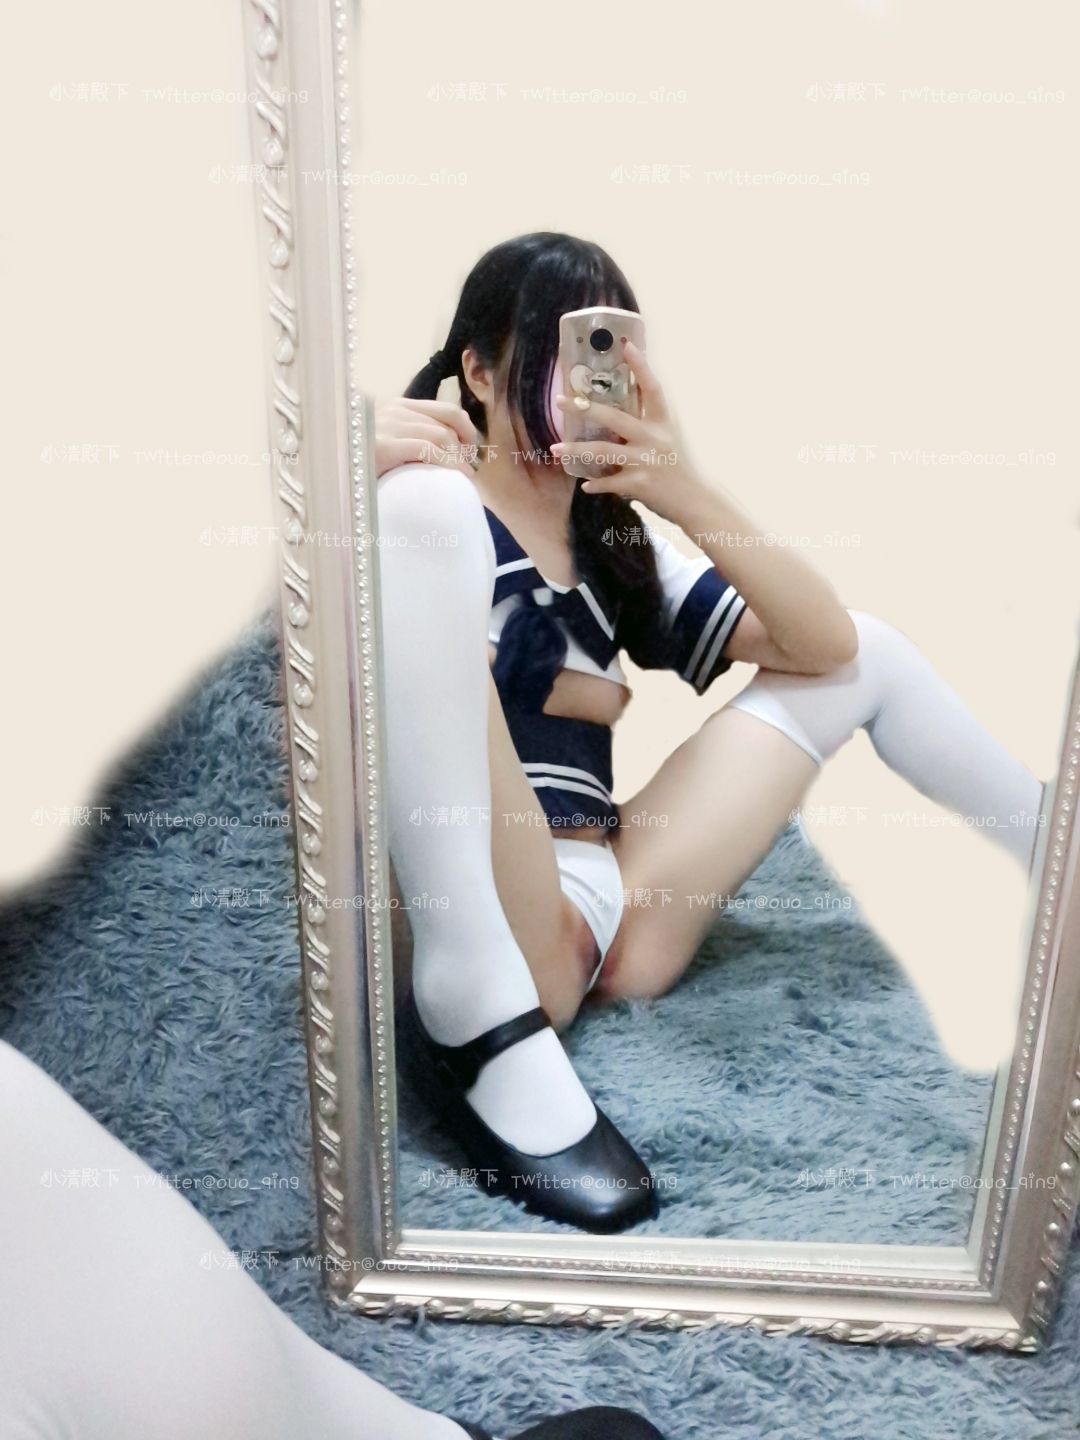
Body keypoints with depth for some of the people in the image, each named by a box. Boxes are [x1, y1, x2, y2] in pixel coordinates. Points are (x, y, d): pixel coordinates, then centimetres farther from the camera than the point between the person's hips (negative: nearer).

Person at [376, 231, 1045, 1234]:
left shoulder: (616, 552, 18)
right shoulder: (443, 511, 3)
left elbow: (823, 641, 7)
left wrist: (690, 494, -8)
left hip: (610, 925, 6)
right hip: (468, 936, -5)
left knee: (863, 653, 18)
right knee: (423, 504, -26)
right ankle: (481, 1018, -30)